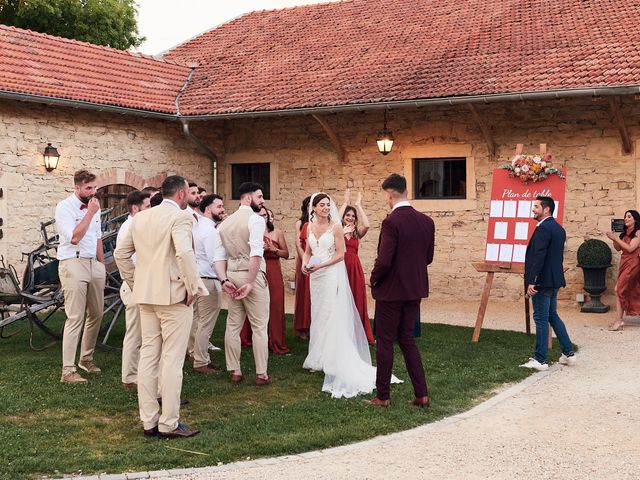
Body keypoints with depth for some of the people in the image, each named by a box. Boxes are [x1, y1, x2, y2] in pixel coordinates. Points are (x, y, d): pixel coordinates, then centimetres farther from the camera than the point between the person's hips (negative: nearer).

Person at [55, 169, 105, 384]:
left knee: (97, 314, 10)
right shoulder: (65, 207, -7)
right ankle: (68, 371, -9)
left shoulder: (93, 206, 15)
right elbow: (74, 237, -18)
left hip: (93, 264, 7)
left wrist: (102, 264, 18)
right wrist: (90, 213, -14)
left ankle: (86, 359, 27)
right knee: (75, 318, -11)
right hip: (73, 264, -7)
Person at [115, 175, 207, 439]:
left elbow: (120, 253, 14)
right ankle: (169, 423, 3)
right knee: (172, 360, -2)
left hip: (146, 296, 7)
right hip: (174, 296, -7)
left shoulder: (140, 217, 11)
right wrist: (193, 288, -16)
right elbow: (184, 253, -26)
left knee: (148, 356, 11)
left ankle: (149, 421, 17)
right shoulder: (180, 217, -11)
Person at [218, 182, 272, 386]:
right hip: (251, 275, -7)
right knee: (259, 326, 2)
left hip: (232, 275, 7)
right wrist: (250, 283, -18)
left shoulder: (226, 222, 12)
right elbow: (256, 254, -21)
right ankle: (261, 374, 5)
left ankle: (234, 372, 17)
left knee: (233, 325, 12)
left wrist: (224, 279, 10)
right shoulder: (255, 219, -11)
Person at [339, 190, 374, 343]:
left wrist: (358, 205, -6)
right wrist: (345, 203, -12)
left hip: (355, 269, 3)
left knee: (357, 300, 5)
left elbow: (366, 225, -12)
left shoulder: (356, 232, 9)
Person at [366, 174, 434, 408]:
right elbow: (428, 257, 9)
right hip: (415, 290, 7)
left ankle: (383, 396, 14)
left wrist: (373, 279, -5)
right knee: (407, 339, 17)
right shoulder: (427, 221, 2)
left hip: (391, 291, -7)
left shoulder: (391, 222, -19)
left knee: (385, 342, 6)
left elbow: (384, 261, -22)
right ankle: (421, 394, 14)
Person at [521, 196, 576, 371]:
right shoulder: (559, 229, 13)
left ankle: (540, 360, 3)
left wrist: (531, 282, -23)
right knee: (552, 316, 19)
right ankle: (568, 353, 22)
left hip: (543, 281, -10)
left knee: (541, 319, -3)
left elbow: (538, 257, -23)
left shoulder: (543, 229, -17)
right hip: (554, 280, 10)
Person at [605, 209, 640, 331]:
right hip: (624, 263, 7)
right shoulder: (625, 233, 14)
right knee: (628, 292, 7)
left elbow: (630, 248, -16)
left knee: (619, 289, -12)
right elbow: (618, 248, 14)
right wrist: (613, 239, -4)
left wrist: (616, 238, -14)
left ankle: (619, 321, -11)